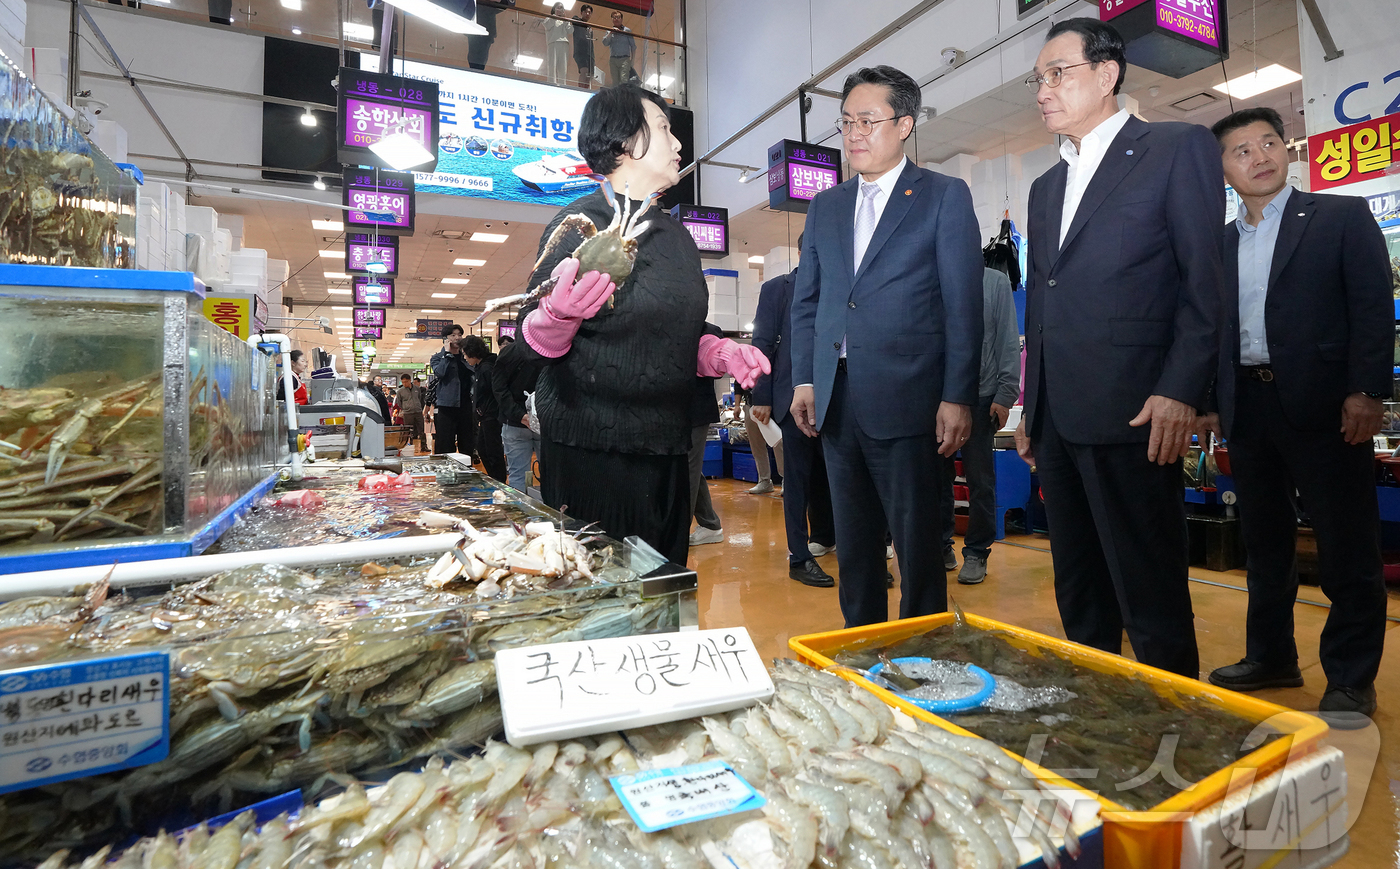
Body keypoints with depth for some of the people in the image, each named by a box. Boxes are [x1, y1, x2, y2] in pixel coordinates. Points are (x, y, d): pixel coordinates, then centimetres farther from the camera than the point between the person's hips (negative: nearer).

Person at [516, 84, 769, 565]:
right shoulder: (577, 224, -6)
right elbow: (538, 342, -6)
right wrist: (559, 313, -28)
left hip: (665, 449, 7)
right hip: (590, 449, -6)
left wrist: (720, 353, 3)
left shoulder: (676, 234, 15)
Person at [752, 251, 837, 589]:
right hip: (793, 396, -3)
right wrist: (761, 397, -7)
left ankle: (823, 536, 32)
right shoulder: (777, 288, 4)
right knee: (797, 475, 1)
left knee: (826, 471, 12)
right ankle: (800, 557, 8)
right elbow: (762, 344, -1)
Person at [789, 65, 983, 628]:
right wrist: (804, 379, 6)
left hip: (905, 401, -5)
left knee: (917, 547, 3)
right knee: (853, 544, 14)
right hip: (836, 403, 5)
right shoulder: (825, 207, 17)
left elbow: (963, 304, -3)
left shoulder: (945, 197, 3)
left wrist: (957, 397, -9)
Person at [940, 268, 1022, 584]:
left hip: (980, 395, -1)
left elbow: (1009, 341, 2)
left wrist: (1005, 395, -6)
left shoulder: (996, 281, 7)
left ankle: (976, 553, 16)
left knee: (980, 480, 5)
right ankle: (941, 546, 22)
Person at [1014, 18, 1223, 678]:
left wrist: (1179, 392, -17)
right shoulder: (1046, 186, 21)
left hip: (1131, 415, -6)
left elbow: (1206, 281, -6)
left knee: (1151, 598, -1)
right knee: (1079, 594, 14)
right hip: (1057, 420, 7)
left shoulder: (1180, 148, 3)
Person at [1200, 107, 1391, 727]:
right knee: (1264, 541, 12)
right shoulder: (1221, 244, 13)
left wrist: (1367, 392, -14)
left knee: (1346, 547, 2)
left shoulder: (1343, 217, 3)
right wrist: (1210, 400, 7)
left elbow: (1373, 307, -4)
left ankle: (1351, 679, 13)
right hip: (1247, 406, 4)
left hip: (1322, 403, -4)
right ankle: (1270, 657, 25)